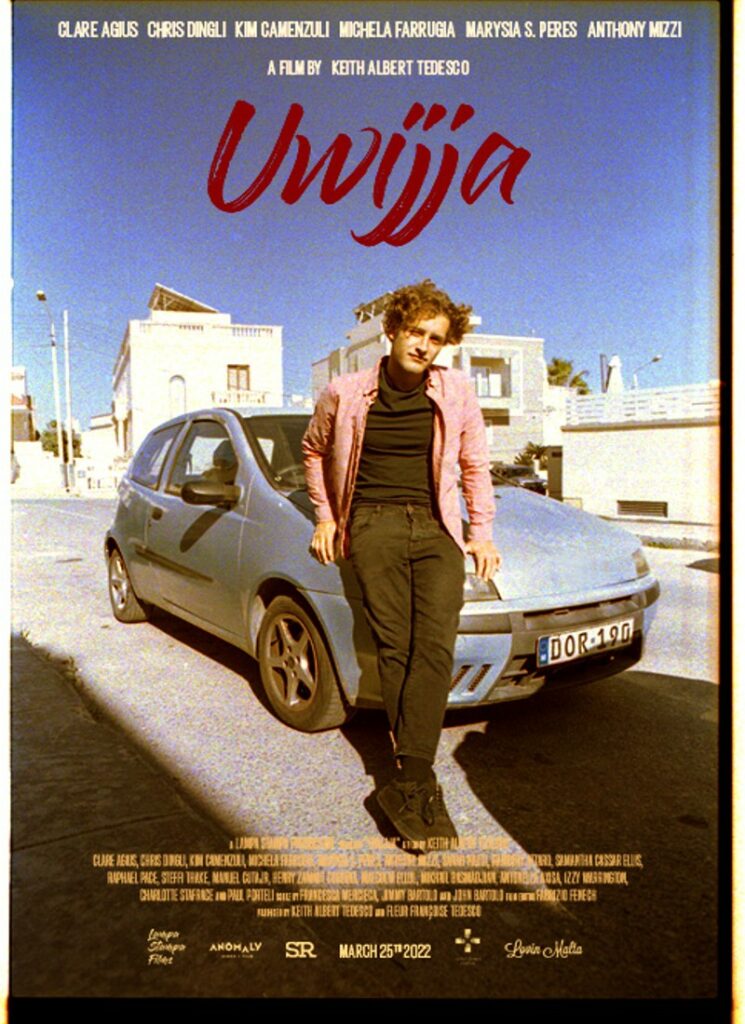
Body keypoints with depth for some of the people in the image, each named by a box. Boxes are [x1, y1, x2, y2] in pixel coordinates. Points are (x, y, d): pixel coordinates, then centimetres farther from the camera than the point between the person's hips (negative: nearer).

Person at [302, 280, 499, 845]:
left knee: (435, 647, -14)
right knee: (395, 649, -5)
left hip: (436, 528, 1)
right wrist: (326, 517, 14)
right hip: (374, 525, -1)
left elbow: (476, 465, 15)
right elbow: (314, 451, 20)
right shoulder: (346, 394, 3)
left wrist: (482, 533, 10)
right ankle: (421, 783, 3)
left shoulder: (457, 393, 6)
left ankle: (408, 783, -10)